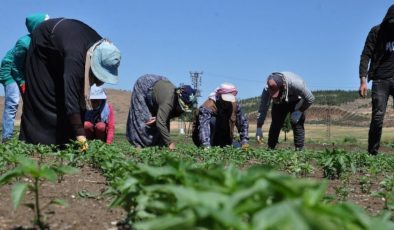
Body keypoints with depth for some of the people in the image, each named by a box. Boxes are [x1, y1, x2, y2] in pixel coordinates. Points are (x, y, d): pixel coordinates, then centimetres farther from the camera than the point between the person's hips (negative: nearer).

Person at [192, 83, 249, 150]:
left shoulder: (235, 106, -11)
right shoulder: (207, 107, -31)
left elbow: (243, 123, -6)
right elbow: (203, 126, -45)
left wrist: (245, 142, -17)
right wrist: (206, 146, -58)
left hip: (223, 139, 6)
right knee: (212, 120, -31)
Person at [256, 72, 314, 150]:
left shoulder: (296, 83, -42)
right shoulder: (267, 89, -34)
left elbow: (310, 99, -27)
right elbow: (263, 108, -27)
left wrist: (299, 111, -27)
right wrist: (259, 128, -28)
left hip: (296, 100, -2)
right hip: (279, 102, 2)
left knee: (297, 124, -17)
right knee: (275, 124, -7)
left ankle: (299, 150, -12)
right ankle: (270, 149, 3)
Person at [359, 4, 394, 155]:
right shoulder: (377, 32, -1)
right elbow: (365, 56, -6)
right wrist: (363, 80, -16)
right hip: (380, 80, -3)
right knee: (378, 117, -6)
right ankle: (372, 152, 2)